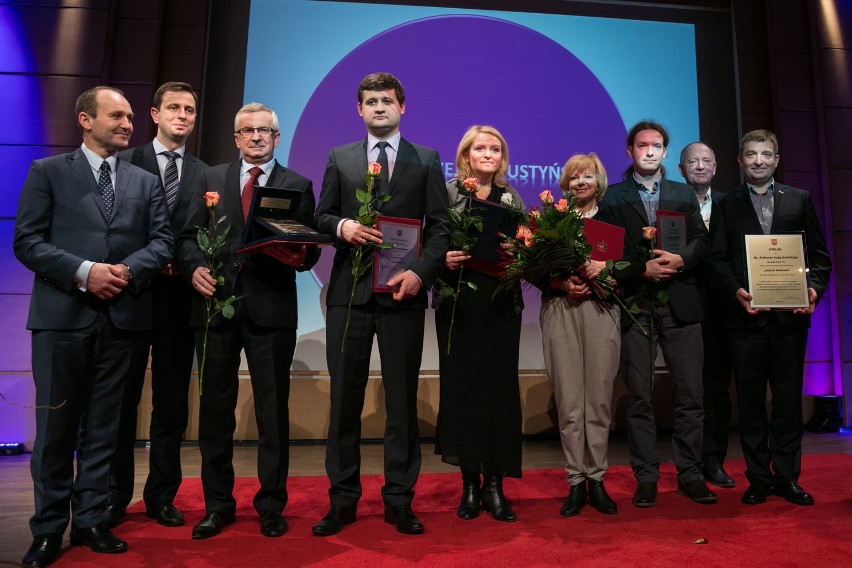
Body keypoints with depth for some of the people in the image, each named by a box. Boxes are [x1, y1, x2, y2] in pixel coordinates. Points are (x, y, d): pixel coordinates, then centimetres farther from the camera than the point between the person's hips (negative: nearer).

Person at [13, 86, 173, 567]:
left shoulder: (146, 181, 14)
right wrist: (83, 271, -16)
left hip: (123, 317, 2)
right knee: (55, 426, 5)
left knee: (103, 428, 10)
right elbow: (28, 240, -3)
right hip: (63, 315, -2)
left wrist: (129, 269, -13)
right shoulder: (48, 172, 6)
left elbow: (162, 241, 6)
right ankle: (49, 529, 19)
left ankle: (90, 520, 22)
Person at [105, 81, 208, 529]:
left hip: (180, 295, 2)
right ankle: (116, 496, 21)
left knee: (172, 402, 7)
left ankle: (161, 495, 20)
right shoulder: (126, 162, 5)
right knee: (122, 397, 7)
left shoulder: (204, 174, 10)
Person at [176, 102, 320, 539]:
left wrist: (300, 254, -17)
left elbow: (309, 249, 5)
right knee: (215, 407, 10)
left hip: (271, 308, -2)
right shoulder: (211, 179, 15)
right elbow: (189, 234, 9)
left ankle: (271, 505, 20)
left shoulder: (298, 185, 9)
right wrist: (194, 267, -9)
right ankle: (217, 503, 26)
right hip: (216, 302, 2)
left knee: (273, 408, 5)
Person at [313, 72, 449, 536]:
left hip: (402, 292, -1)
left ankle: (399, 501, 18)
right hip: (349, 291, 1)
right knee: (344, 398, 6)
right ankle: (342, 500, 19)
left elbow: (439, 227, 2)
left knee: (402, 401, 6)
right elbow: (321, 216, 12)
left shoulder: (426, 160, 9)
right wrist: (341, 226, -11)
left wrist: (419, 272, -14)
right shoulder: (339, 158, 14)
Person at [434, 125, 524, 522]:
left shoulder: (512, 198, 11)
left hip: (501, 306, 2)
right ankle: (469, 482, 16)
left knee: (499, 389, 1)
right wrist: (444, 259, -18)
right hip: (458, 305, -1)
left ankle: (494, 485, 13)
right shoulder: (447, 193, 5)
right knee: (461, 387, 1)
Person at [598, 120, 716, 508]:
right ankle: (646, 478, 12)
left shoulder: (684, 194, 17)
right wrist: (641, 269, -12)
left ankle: (690, 474, 16)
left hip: (680, 303, 3)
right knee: (639, 396, 2)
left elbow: (701, 241, 9)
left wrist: (680, 259, -11)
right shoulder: (612, 197, 8)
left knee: (690, 394, 3)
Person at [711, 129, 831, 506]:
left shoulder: (800, 200, 12)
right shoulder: (727, 205, 7)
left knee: (788, 399, 6)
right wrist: (735, 291, -14)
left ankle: (786, 477, 19)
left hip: (790, 315, 1)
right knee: (750, 401, 5)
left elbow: (819, 255, 9)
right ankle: (758, 478, 16)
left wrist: (814, 289, -7)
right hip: (746, 315, -1)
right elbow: (718, 259, 2)